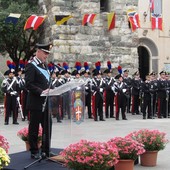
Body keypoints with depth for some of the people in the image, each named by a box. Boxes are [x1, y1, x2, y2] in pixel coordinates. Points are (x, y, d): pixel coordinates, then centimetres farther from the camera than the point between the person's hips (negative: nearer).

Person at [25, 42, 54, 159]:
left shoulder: (44, 65, 15)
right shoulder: (31, 65, -11)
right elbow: (29, 84, -18)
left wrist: (49, 91, 5)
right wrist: (41, 92, -25)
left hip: (46, 102, 8)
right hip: (36, 103, -8)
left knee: (47, 126, 12)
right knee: (34, 128, 3)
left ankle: (46, 150, 22)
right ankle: (34, 152, 12)